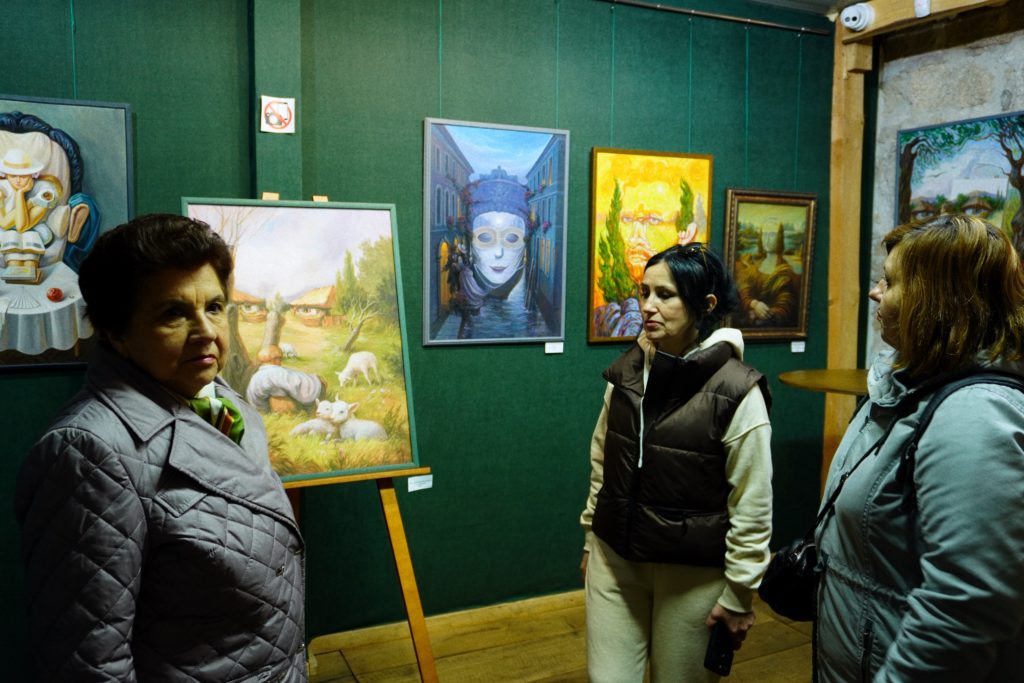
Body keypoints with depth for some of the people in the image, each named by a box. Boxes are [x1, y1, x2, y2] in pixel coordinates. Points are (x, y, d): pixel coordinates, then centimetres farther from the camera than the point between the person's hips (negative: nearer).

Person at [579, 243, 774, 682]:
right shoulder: (626, 371, -1)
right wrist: (591, 539, 14)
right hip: (615, 560, 4)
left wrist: (739, 594, -8)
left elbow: (752, 506, -12)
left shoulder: (736, 391, -16)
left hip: (694, 573, -4)